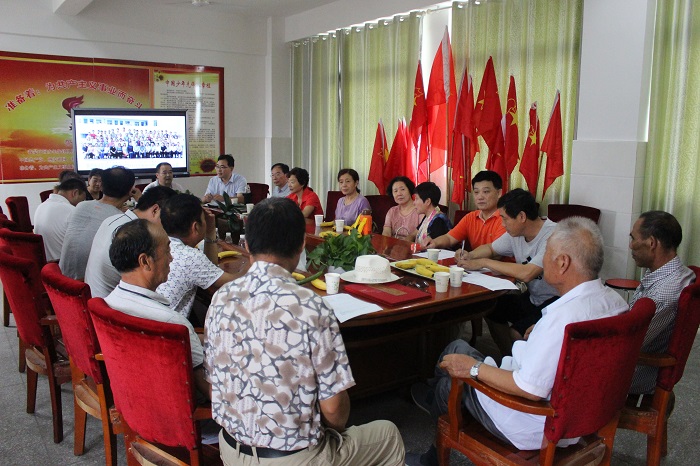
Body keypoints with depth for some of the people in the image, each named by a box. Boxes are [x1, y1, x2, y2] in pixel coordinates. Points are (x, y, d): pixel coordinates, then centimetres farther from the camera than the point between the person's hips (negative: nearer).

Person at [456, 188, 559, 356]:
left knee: (516, 333, -22)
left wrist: (484, 263, -26)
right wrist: (470, 256, -3)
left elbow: (527, 273, -35)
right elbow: (491, 248, 19)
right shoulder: (515, 233, 1)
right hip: (532, 298, 9)